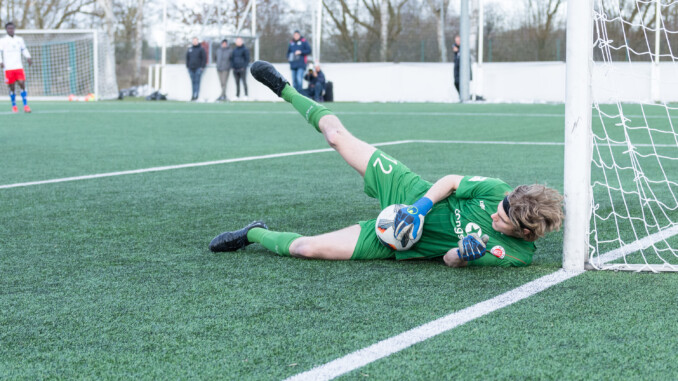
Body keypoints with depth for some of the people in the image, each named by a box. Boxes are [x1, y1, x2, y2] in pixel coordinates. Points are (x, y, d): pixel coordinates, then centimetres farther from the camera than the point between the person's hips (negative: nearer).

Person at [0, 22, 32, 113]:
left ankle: (25, 106, -6)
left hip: (19, 67, 2)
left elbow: (24, 49, 23)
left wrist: (28, 57, 6)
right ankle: (14, 106, 15)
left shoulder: (19, 40, 11)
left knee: (22, 85, -8)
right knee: (12, 88, 2)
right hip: (8, 68, -2)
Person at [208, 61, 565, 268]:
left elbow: (451, 260, -17)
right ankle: (285, 90, 32)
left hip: (398, 243, -2)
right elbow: (452, 181, -4)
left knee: (307, 248, -14)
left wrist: (464, 253, -39)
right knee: (337, 135, 3)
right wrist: (422, 205, -20)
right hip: (408, 190, 2)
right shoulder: (496, 191, -20)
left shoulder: (513, 254, -24)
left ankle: (255, 234, 20)